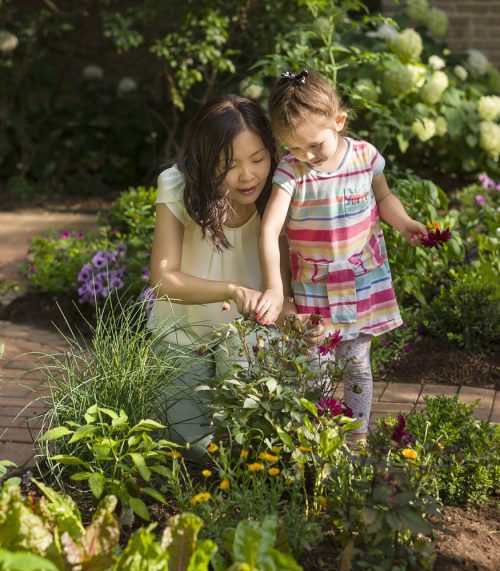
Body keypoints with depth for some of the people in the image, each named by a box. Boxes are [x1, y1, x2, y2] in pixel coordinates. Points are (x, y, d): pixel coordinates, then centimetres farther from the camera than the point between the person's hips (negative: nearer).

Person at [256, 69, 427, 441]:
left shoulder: (366, 156, -9)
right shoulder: (291, 172, -17)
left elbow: (383, 197, 11)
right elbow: (269, 231, -24)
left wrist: (404, 223, -8)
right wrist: (273, 288, -33)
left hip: (364, 282, 1)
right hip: (315, 289, -1)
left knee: (356, 364, 11)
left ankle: (359, 435, 28)